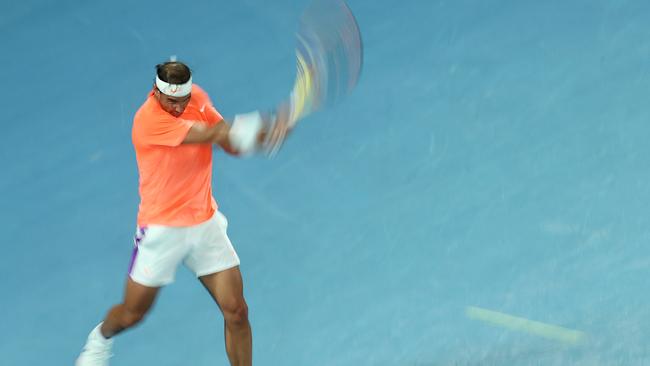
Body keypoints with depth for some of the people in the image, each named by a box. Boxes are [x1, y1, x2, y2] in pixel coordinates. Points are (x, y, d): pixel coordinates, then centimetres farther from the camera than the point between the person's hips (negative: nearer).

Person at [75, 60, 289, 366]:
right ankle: (101, 338, 48)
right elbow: (211, 134, -33)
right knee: (132, 314, 13)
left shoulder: (197, 97, -3)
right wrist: (259, 126, -47)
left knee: (236, 311, -6)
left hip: (205, 223, 5)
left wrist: (265, 134, -27)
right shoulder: (149, 118, -24)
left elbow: (232, 144, -4)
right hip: (161, 229, -4)